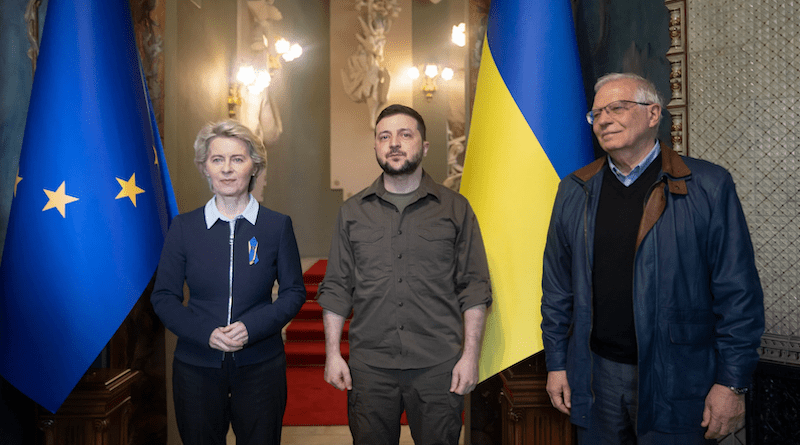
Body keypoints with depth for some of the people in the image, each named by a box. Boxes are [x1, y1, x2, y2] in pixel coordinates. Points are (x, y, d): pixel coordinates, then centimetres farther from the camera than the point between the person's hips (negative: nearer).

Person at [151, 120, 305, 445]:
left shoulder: (277, 226, 0)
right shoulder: (184, 227, 1)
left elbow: (294, 292, 1)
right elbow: (163, 296, 2)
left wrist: (252, 327, -15)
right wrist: (206, 333, -14)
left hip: (260, 365, 0)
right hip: (196, 366, 1)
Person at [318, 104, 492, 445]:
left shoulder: (455, 209, 3)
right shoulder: (352, 212, 8)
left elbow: (474, 288, 1)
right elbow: (336, 289, 9)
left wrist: (470, 355, -4)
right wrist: (332, 354, 4)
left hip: (438, 366, -1)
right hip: (369, 366, 2)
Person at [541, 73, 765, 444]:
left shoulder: (708, 186, -5)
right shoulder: (574, 191, 5)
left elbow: (738, 293, -6)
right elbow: (557, 286, 8)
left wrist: (733, 383, -8)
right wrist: (556, 363, 6)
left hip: (676, 382, -2)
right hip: (596, 378, 3)